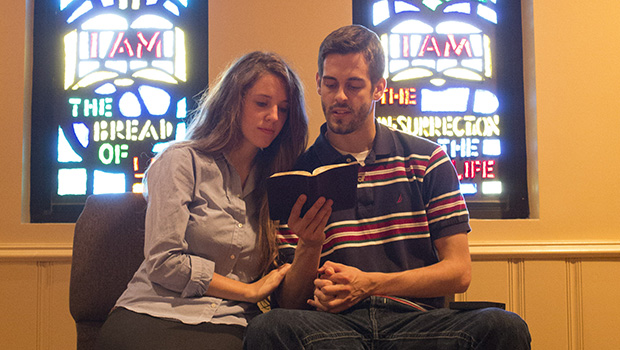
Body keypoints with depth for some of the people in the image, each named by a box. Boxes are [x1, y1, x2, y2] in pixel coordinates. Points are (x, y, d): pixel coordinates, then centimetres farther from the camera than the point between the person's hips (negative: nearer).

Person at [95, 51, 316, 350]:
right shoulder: (182, 160, 2)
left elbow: (285, 296, 14)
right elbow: (163, 261, -6)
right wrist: (250, 291, -1)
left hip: (229, 326, 3)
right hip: (156, 314, -3)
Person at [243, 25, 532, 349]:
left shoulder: (426, 160, 10)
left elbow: (458, 272, 4)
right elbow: (289, 303, 6)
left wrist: (368, 283, -8)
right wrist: (309, 247, -16)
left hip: (414, 320, 1)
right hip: (334, 323, 0)